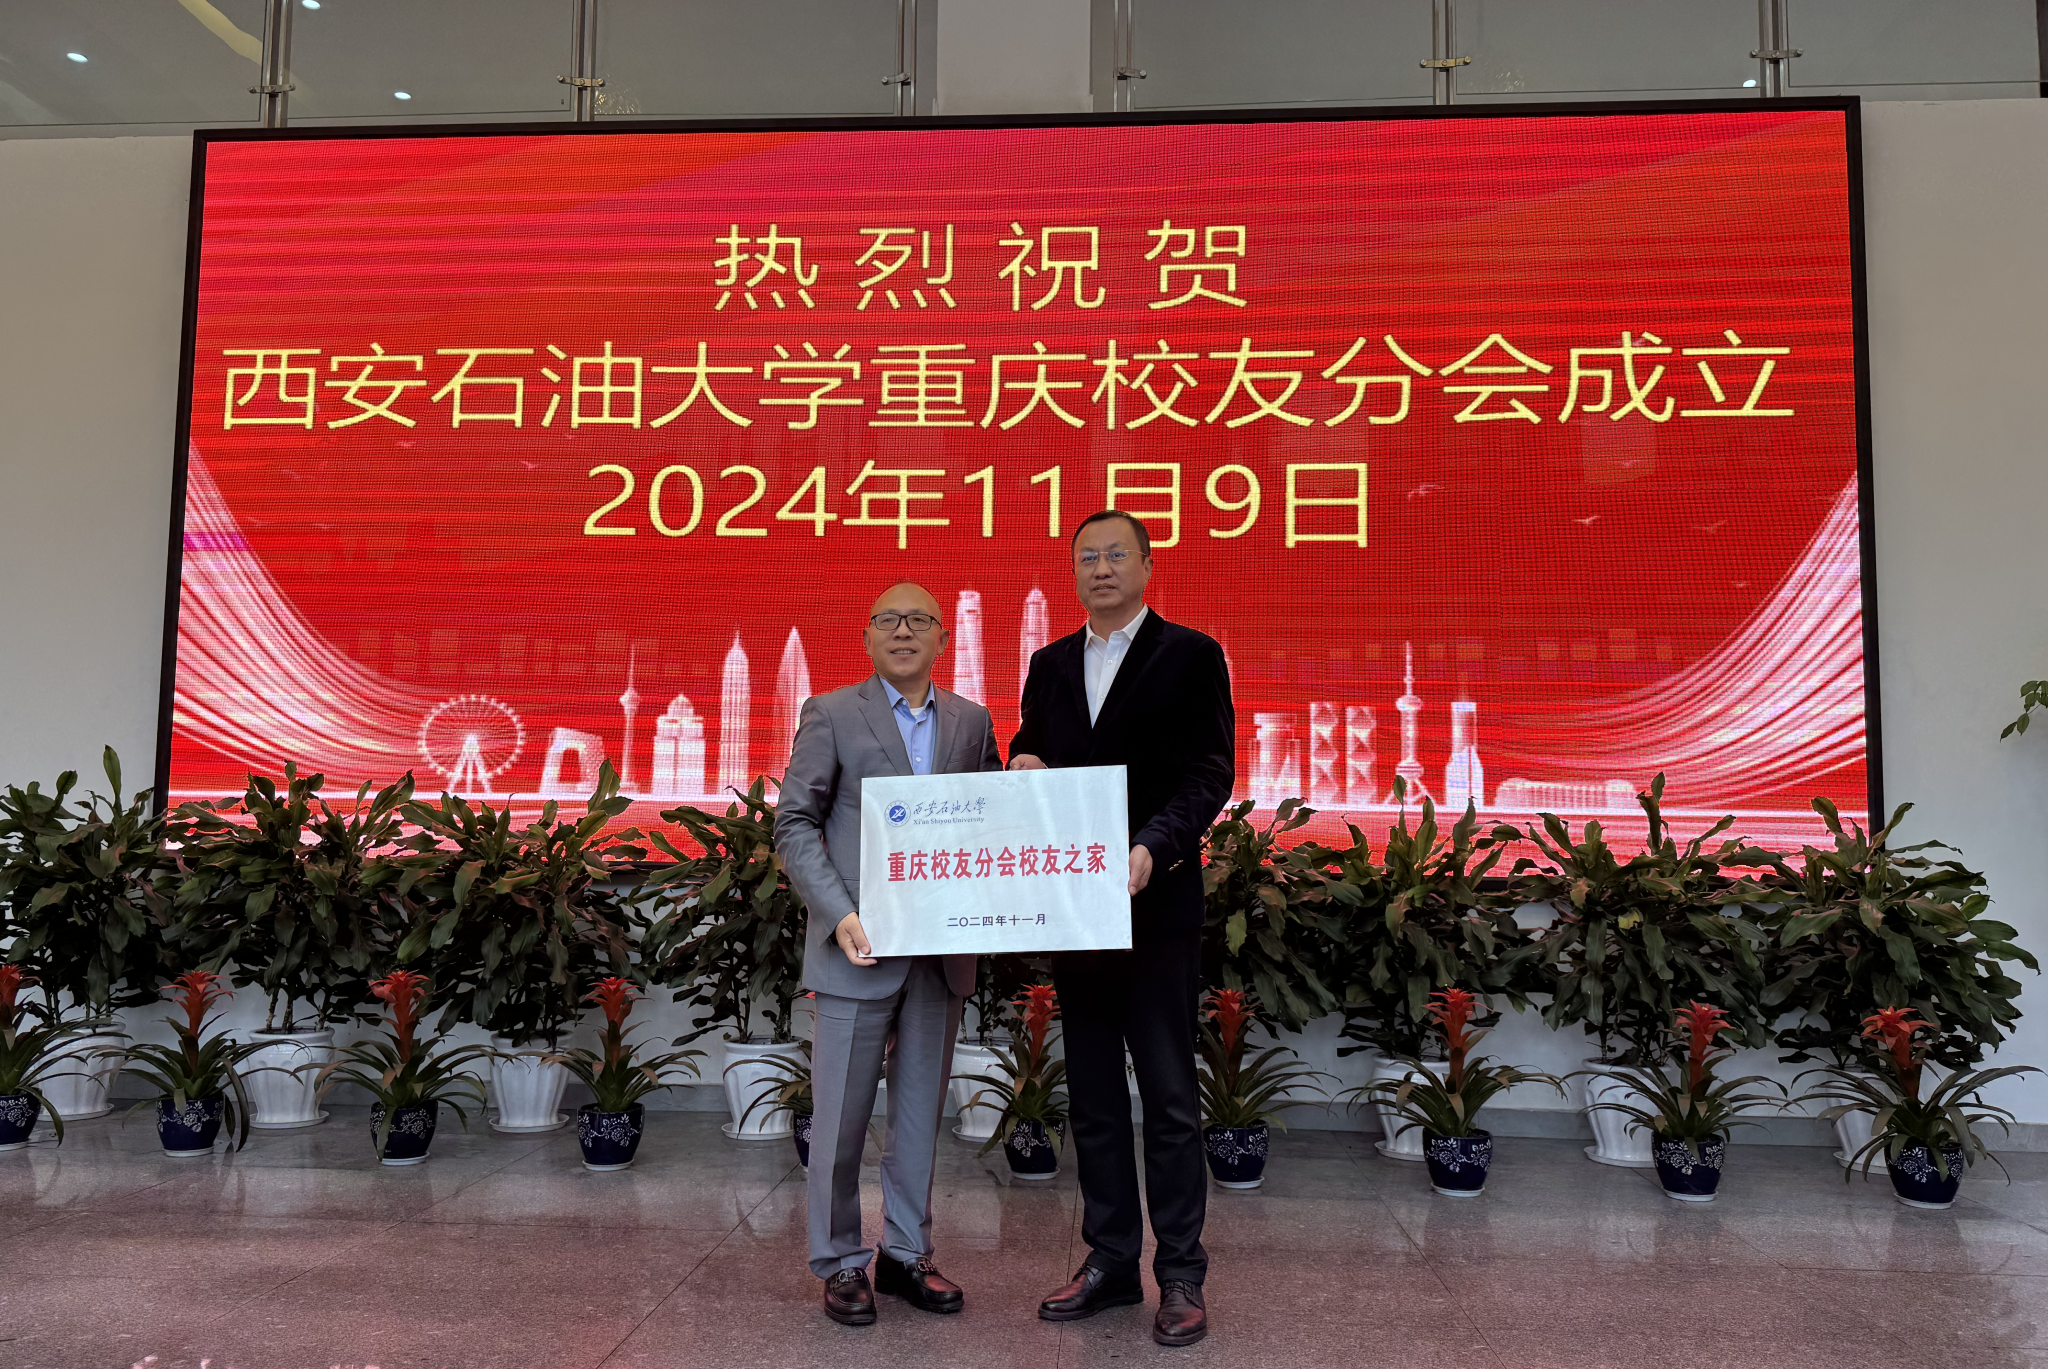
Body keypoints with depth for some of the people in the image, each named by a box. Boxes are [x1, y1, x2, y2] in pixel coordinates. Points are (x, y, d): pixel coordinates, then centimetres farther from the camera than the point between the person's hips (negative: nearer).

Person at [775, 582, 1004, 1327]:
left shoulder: (971, 721, 10)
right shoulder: (831, 714, 0)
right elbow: (794, 822, -5)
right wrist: (838, 914, -16)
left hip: (942, 951, 4)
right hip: (859, 948, -3)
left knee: (921, 1112, 13)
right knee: (840, 1114, 5)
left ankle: (906, 1255, 28)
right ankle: (840, 1262, 21)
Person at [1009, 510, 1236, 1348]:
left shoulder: (1189, 656, -2)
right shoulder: (1049, 665, 14)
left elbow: (1210, 774, -9)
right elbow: (1030, 755, 18)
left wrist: (1152, 849, -24)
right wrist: (1025, 764, -6)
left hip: (1155, 902, -5)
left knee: (1169, 1097, 2)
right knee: (1092, 1097, 13)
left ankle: (1181, 1274, 14)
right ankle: (1110, 1262, 25)